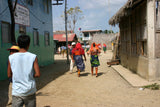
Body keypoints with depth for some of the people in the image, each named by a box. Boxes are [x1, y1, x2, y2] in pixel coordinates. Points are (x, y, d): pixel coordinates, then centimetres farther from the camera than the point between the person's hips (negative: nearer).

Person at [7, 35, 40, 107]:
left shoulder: (11, 57, -3)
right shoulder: (33, 57, -7)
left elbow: (9, 75, 4)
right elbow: (37, 74, -9)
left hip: (17, 92, 0)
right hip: (30, 91, 0)